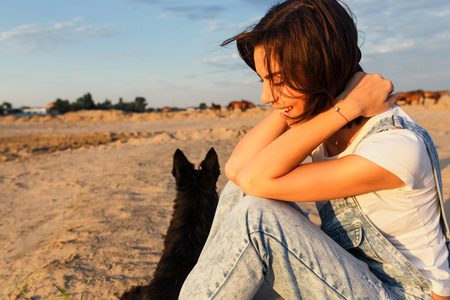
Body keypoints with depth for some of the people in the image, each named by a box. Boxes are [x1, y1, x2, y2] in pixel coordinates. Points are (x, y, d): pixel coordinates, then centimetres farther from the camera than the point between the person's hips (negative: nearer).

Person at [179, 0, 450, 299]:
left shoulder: (399, 147, -27)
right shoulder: (313, 113, -5)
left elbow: (256, 180, -31)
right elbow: (236, 169, -18)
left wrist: (346, 107, -29)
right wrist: (285, 104, -21)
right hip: (348, 269, 7)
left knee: (254, 217, -26)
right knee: (240, 194, -10)